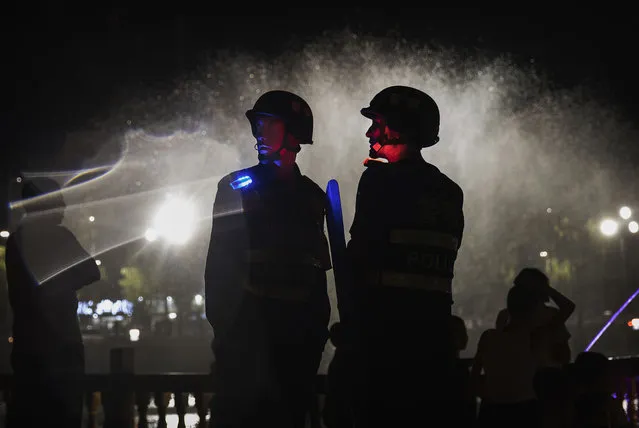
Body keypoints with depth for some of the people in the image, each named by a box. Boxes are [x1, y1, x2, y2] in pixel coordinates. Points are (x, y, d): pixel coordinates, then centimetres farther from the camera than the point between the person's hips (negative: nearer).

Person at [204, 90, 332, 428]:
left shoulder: (312, 195, 12)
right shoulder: (237, 187, 1)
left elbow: (317, 265, 15)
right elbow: (220, 261, -2)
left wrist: (319, 324, 9)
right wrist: (222, 320, -10)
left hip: (299, 328, 4)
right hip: (247, 327, -3)